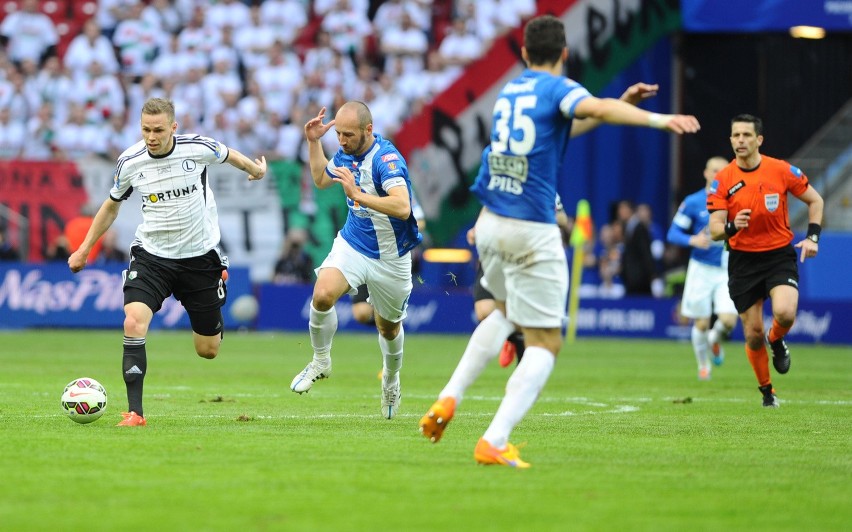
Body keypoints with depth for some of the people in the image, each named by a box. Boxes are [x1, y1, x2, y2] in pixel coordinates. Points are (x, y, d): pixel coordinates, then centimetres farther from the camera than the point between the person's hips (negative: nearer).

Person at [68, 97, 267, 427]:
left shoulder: (197, 148, -15)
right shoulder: (130, 162, -11)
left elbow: (228, 154, 10)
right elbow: (111, 205, 9)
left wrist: (255, 169, 28)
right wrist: (84, 250, 10)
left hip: (199, 256, 0)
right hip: (152, 256, 0)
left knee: (208, 350, 7)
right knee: (134, 323, -26)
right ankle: (135, 412, -20)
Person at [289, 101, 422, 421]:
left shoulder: (387, 159, -25)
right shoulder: (346, 152, -2)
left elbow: (402, 208, -39)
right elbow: (321, 179, 21)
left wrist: (358, 194, -43)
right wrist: (313, 142, 9)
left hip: (390, 257, -4)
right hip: (352, 244, 4)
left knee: (389, 327, 14)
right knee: (322, 294, -24)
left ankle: (391, 378, 44)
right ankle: (321, 361, -3)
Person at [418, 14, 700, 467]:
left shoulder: (510, 90, 14)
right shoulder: (556, 88, -7)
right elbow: (596, 108, -29)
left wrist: (625, 103, 28)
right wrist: (657, 119, -37)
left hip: (490, 222, 7)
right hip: (532, 232, -7)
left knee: (506, 312, 32)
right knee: (544, 343, 0)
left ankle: (448, 399, 17)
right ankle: (494, 442, -14)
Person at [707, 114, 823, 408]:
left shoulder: (782, 171, -6)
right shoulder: (722, 181, -6)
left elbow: (815, 200, 9)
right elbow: (715, 230, -9)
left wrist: (812, 237, -2)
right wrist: (731, 227, -31)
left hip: (780, 255, -1)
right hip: (743, 260, 1)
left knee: (784, 313, -27)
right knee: (753, 334, 1)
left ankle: (777, 341, 10)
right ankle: (766, 391, 25)